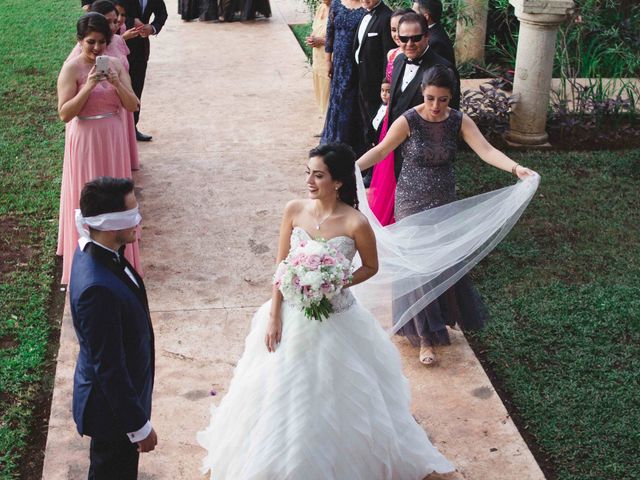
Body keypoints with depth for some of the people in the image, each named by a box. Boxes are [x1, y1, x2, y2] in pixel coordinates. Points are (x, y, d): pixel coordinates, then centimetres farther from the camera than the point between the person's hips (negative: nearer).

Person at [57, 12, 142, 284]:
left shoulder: (116, 64, 0)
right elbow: (64, 114, -18)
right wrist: (89, 86, -26)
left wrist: (116, 83, -18)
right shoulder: (72, 68, -13)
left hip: (113, 140, 5)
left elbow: (133, 106, -1)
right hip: (86, 142, -5)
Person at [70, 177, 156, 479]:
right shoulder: (98, 288, -39)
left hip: (121, 389, 8)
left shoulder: (94, 250, -8)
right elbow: (108, 367, -30)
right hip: (111, 405, -8)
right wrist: (140, 426, -19)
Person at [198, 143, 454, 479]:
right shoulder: (294, 210, -9)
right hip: (292, 315, 3)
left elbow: (371, 267, -3)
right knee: (284, 396, 17)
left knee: (337, 397, 13)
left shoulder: (355, 223, -19)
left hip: (336, 321, -3)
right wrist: (273, 315, -5)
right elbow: (281, 266, -2)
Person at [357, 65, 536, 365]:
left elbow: (485, 150, -18)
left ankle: (439, 324, 38)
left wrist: (515, 168, -34)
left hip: (445, 201, 4)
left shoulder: (459, 121, -8)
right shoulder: (408, 121, -16)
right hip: (413, 202, -3)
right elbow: (381, 150, -14)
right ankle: (425, 338, 9)